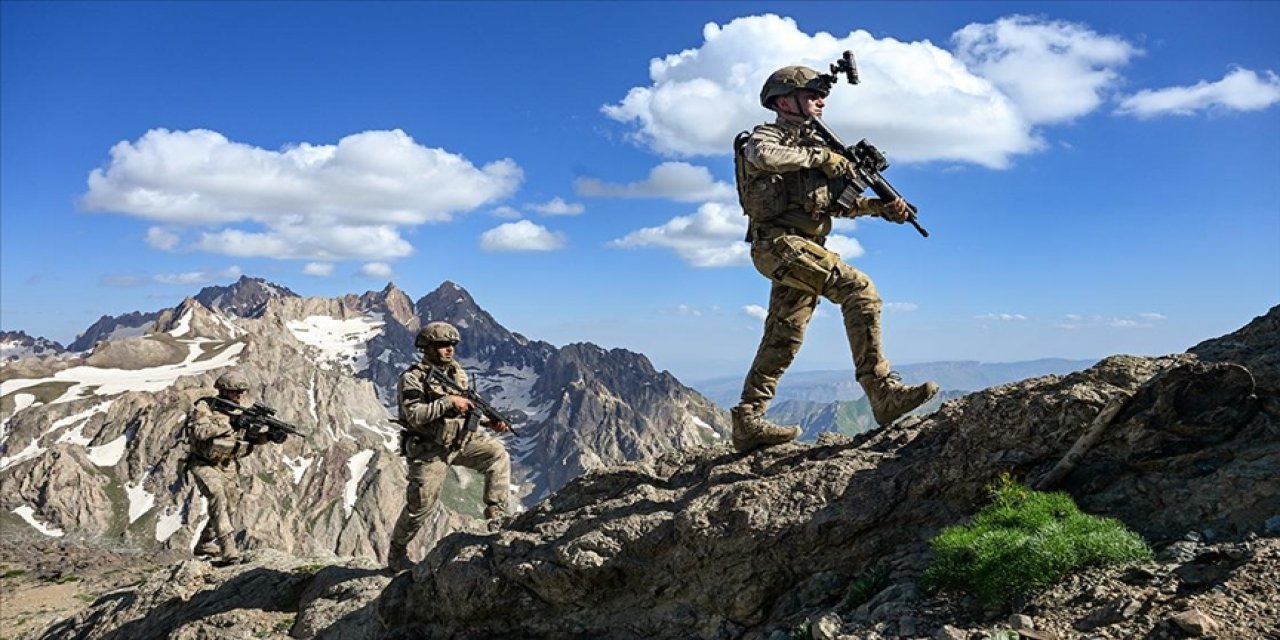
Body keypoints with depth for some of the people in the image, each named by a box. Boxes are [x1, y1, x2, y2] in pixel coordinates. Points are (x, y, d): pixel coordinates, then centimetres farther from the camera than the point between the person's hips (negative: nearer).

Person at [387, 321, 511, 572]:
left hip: (462, 438, 6)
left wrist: (491, 421, -2)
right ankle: (396, 553, 19)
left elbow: (469, 409, 15)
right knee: (420, 503, -1)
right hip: (430, 449, -6)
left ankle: (496, 515, -6)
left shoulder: (457, 373, 7)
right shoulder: (412, 378, -14)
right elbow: (413, 415, -26)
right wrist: (448, 402, -28)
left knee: (498, 455, -13)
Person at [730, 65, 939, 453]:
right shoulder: (767, 136, 1)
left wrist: (880, 207, 7)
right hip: (779, 243, -9)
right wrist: (819, 156, -17)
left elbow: (837, 203, 23)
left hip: (802, 250, 9)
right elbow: (761, 156, -26)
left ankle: (748, 422, 13)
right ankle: (882, 392, -23)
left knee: (784, 338, 8)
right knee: (859, 290, -21)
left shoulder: (812, 144, 27)